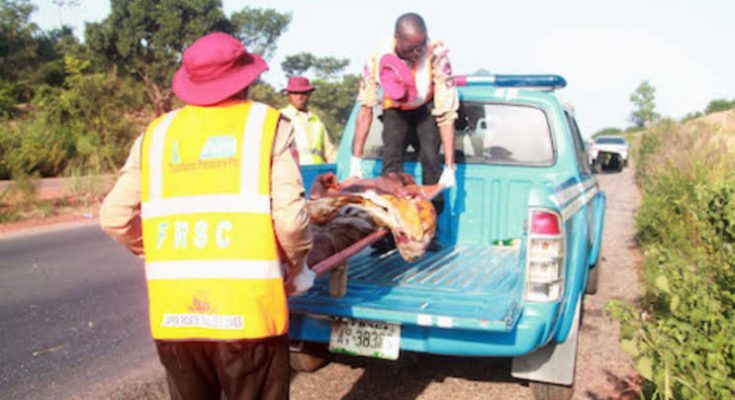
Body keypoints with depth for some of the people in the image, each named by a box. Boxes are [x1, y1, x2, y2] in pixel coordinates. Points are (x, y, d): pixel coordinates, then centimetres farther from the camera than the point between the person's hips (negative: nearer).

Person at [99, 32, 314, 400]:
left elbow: (114, 218, 5)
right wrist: (299, 269, 8)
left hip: (172, 313, 4)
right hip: (248, 308, -3)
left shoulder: (157, 133, 8)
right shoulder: (268, 125, -1)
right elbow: (289, 217, -10)